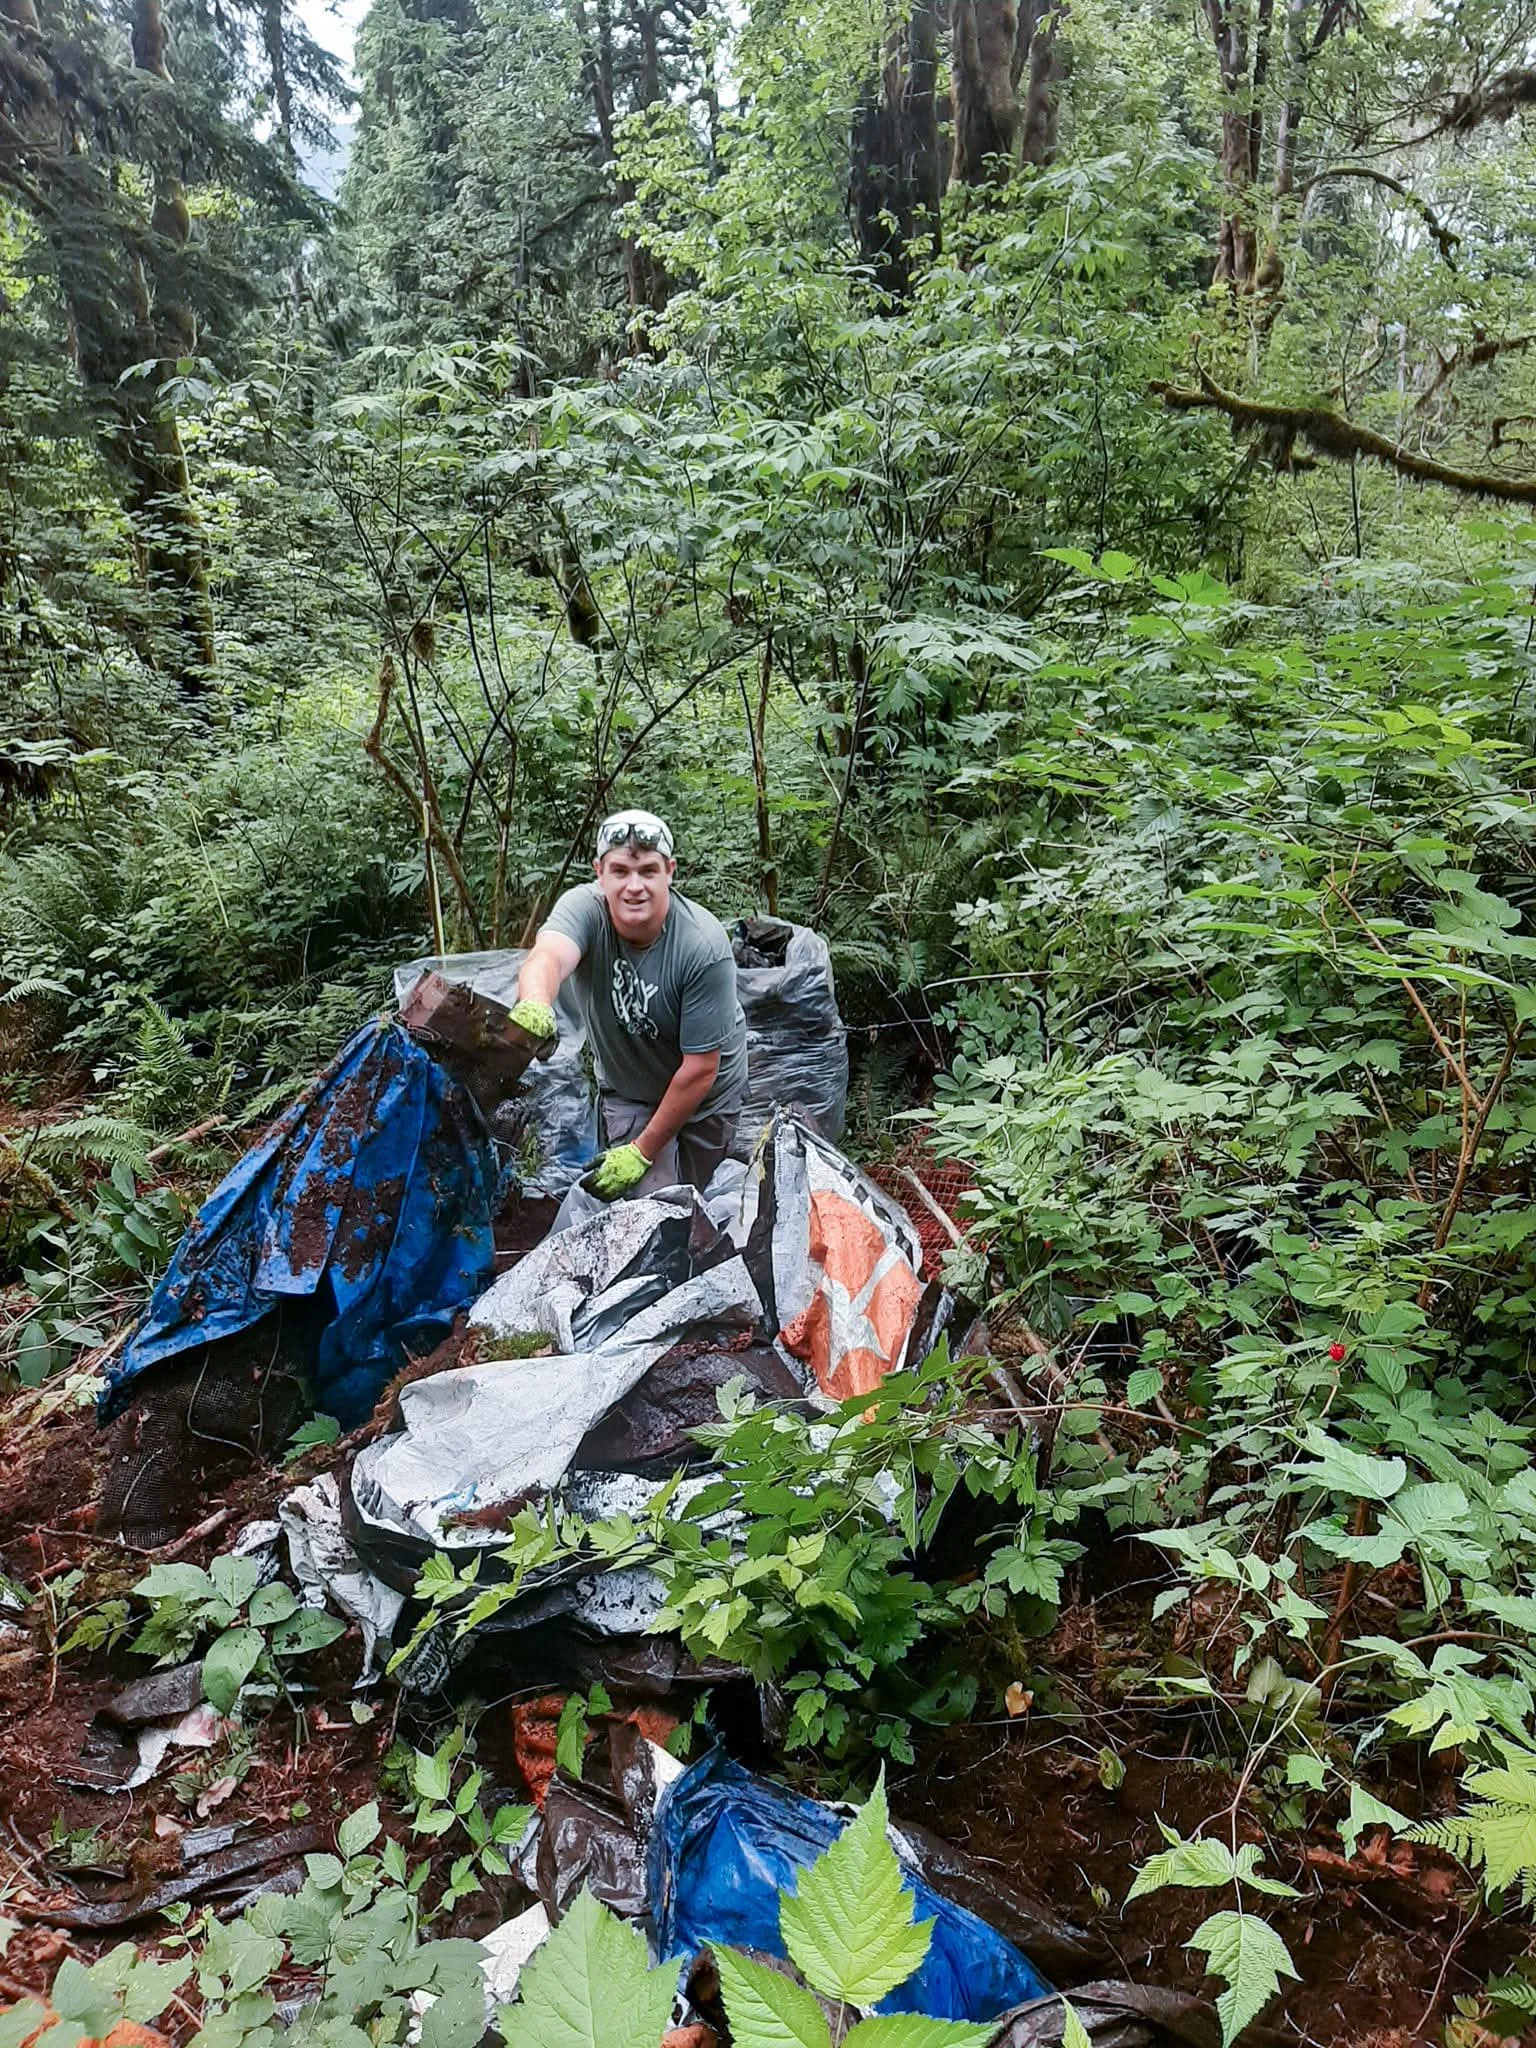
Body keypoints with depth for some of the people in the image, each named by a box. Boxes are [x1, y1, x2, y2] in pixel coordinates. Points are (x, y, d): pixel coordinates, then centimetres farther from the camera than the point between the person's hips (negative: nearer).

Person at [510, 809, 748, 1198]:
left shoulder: (704, 947, -30)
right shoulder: (585, 907, -24)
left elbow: (700, 1068, -25)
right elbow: (549, 957, -47)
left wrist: (642, 1151, -21)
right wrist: (535, 1005, -72)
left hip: (704, 1094, -1)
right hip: (625, 1090, 1)